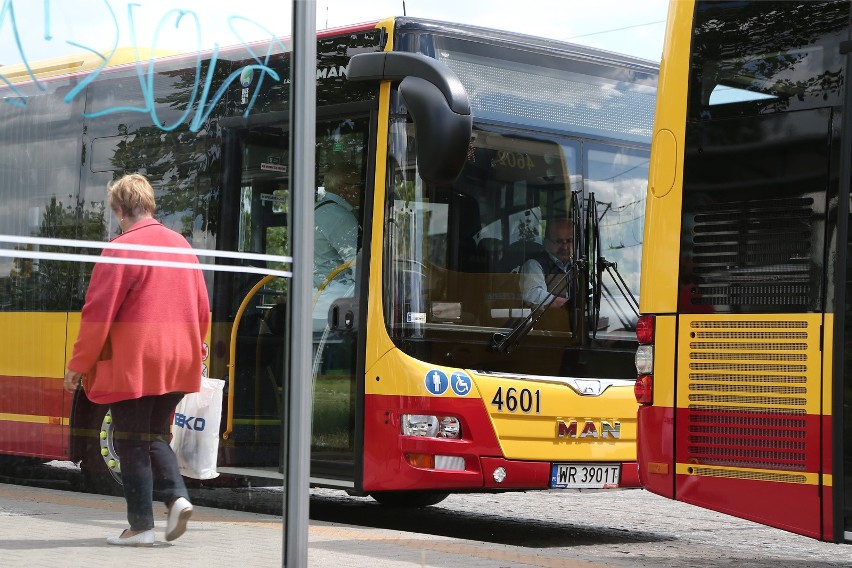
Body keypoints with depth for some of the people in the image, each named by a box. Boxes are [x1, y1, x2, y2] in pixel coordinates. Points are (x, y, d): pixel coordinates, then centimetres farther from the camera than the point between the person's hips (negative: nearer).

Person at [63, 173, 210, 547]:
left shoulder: (121, 249, -12)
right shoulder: (180, 245, 9)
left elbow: (98, 313, -13)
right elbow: (202, 308, 14)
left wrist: (78, 365, -6)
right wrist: (195, 350, 26)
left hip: (132, 364, -6)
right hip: (177, 366, 6)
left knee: (132, 444, 3)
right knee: (155, 436, 18)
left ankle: (141, 526, 4)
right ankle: (176, 496, -2)